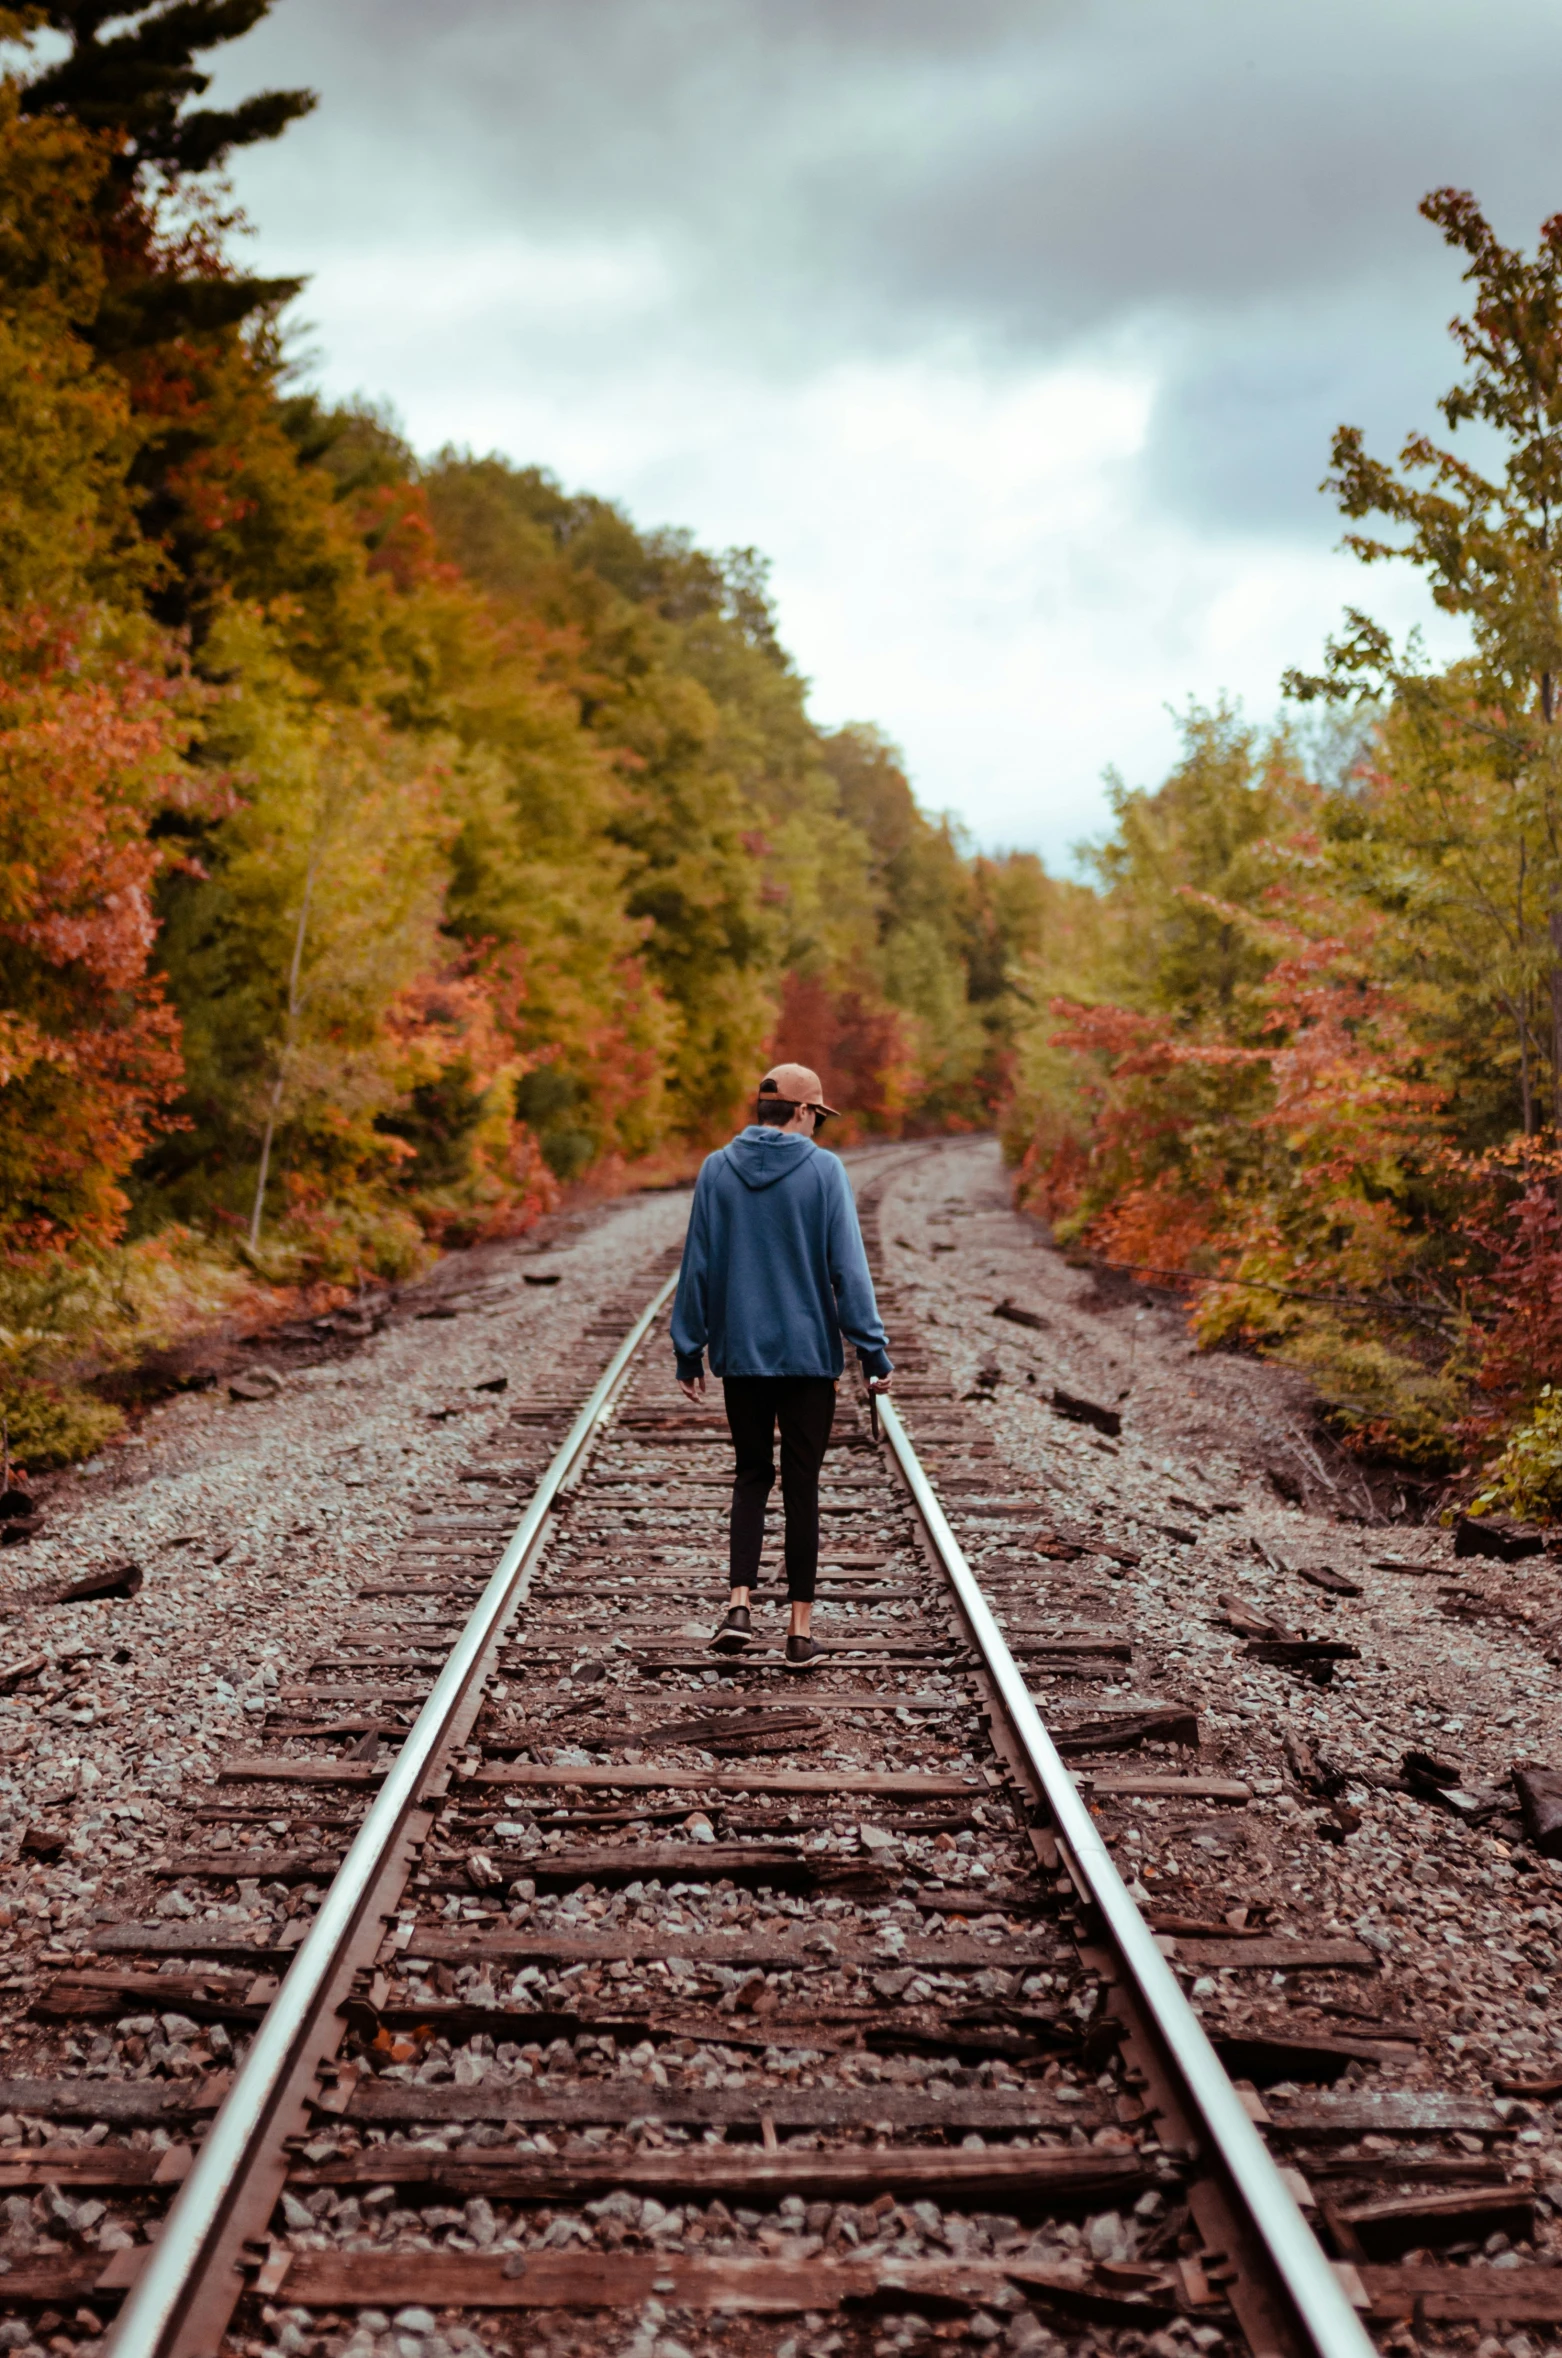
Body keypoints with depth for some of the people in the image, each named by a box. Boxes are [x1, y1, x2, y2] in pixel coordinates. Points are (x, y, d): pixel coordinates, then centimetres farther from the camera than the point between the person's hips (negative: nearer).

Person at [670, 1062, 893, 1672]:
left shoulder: (716, 1170, 1)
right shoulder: (824, 1171, -7)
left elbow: (697, 1266, 3)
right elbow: (848, 1267, -9)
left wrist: (689, 1351, 10)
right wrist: (873, 1351, -5)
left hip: (739, 1354, 2)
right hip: (809, 1353, -2)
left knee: (751, 1475, 15)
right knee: (801, 1485, 5)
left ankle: (740, 1601, -2)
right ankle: (801, 1628, 9)